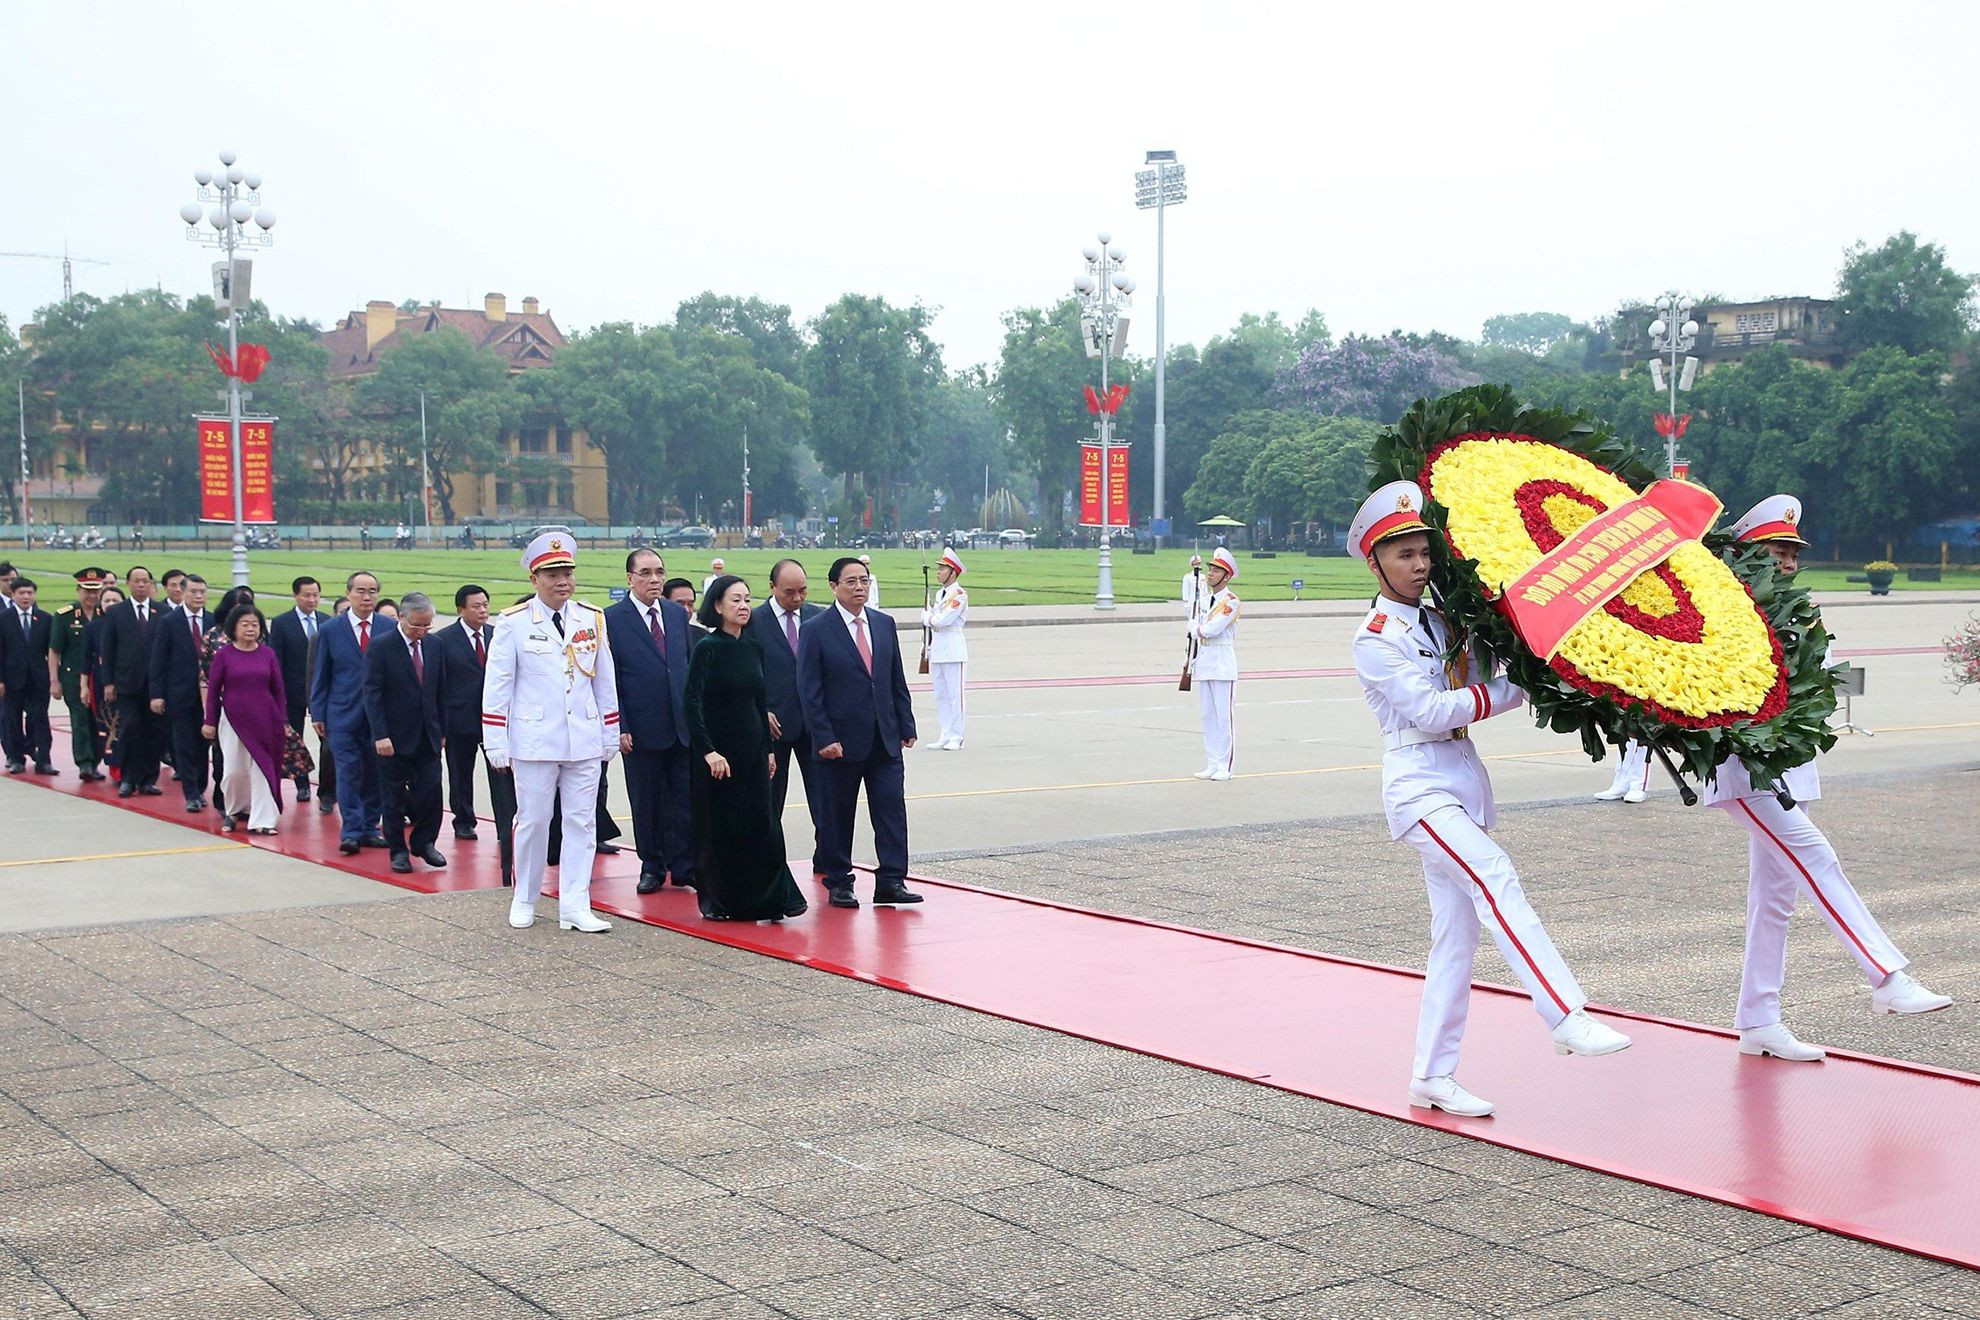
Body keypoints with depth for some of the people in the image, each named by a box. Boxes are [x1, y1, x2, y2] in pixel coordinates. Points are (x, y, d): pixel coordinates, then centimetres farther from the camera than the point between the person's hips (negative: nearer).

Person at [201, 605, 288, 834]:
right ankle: (231, 811, 25)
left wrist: (283, 722, 5)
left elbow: (279, 689, 7)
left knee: (262, 769, 0)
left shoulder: (268, 654, 3)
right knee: (233, 771, 0)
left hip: (264, 721, 1)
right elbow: (213, 688, 3)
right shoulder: (224, 653, -1)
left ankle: (262, 820, 4)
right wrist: (210, 722, 2)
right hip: (233, 720, -1)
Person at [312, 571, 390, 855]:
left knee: (374, 775, 7)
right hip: (343, 715, -1)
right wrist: (318, 714, 3)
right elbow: (321, 676, 7)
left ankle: (369, 828, 16)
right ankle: (350, 831, -4)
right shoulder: (331, 631, 3)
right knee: (348, 773, -6)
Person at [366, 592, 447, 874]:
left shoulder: (434, 646, 8)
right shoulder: (380, 647, -8)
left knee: (431, 790, -1)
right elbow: (372, 693, -11)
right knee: (395, 796, 5)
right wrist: (380, 735, -17)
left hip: (427, 736, 4)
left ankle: (424, 842, 17)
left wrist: (441, 730, 9)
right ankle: (398, 850, 16)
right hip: (394, 738, -4)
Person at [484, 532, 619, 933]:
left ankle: (574, 906, 6)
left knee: (581, 822, 2)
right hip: (535, 741, -3)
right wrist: (497, 744, -5)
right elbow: (497, 686, -2)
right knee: (532, 821, 5)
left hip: (585, 742, 3)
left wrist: (610, 735, 12)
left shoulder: (592, 620, 7)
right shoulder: (514, 623, -3)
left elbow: (605, 681, 13)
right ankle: (524, 900, 21)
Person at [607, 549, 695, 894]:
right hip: (642, 730, -4)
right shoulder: (612, 619, -5)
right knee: (646, 804, 7)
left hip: (682, 725, 4)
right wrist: (620, 728, -11)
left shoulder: (677, 614, 10)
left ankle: (684, 867, 11)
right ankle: (652, 867, 19)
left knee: (685, 801, 3)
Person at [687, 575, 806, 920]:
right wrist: (708, 751, -22)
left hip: (753, 749, 5)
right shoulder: (707, 649, -10)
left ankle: (767, 899, 8)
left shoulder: (752, 648, 8)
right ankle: (717, 901, 14)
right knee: (718, 827, 3)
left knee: (762, 824, 3)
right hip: (718, 752, -5)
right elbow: (693, 703, -14)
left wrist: (768, 748, 14)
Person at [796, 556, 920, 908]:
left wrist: (906, 726, 7)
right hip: (841, 742, -4)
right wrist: (824, 738, -13)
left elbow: (898, 681, 13)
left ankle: (891, 881, 2)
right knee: (837, 816, 5)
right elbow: (809, 691, -7)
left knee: (892, 809, -2)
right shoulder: (815, 631, -5)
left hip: (885, 740, 4)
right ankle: (839, 883, 17)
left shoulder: (884, 625, 10)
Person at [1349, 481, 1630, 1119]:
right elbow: (1431, 711, -15)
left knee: (1456, 934, 6)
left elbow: (1474, 691, 17)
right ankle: (1568, 1019, -34)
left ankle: (1433, 1077, 12)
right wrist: (1516, 688, -13)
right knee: (1495, 878, -27)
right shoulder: (1376, 639, -8)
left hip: (1464, 783, 8)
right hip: (1419, 785, -8)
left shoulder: (1439, 624, 15)